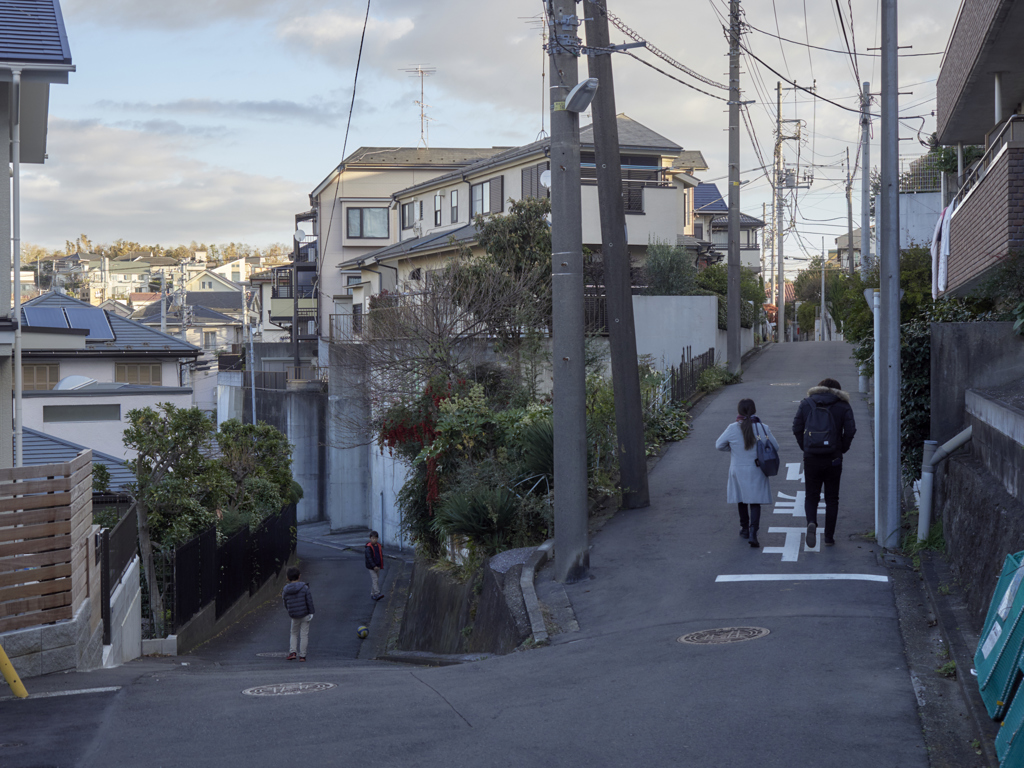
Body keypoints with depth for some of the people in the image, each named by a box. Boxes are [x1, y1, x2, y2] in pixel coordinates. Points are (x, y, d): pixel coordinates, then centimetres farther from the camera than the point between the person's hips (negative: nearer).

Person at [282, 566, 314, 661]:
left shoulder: (286, 590, -4)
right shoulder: (304, 587, -12)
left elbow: (286, 605, 4)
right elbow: (309, 601, -11)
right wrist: (311, 612, -4)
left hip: (294, 617, 2)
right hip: (305, 615, -2)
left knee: (294, 634, 20)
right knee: (304, 635, 7)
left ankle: (292, 652, 4)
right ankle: (302, 655, 7)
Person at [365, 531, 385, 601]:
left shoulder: (378, 546, 7)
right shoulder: (369, 547, -14)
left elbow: (381, 555, 18)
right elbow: (369, 557, -19)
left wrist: (382, 565, 17)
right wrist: (374, 566, -24)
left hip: (377, 566, 7)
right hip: (371, 567, -7)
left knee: (377, 580, 12)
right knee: (375, 579, -14)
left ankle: (372, 594, 22)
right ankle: (377, 594, -18)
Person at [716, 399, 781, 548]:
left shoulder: (732, 429, -12)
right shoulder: (763, 428, -11)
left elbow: (719, 445, -1)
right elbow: (775, 447, 0)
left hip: (738, 470, 1)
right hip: (757, 472, -1)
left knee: (742, 499, 20)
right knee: (755, 502, 3)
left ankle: (745, 528, 33)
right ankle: (753, 533, -13)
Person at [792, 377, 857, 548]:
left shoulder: (806, 403, 7)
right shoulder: (843, 406, 3)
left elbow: (797, 428, 1)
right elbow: (850, 431, -6)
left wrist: (805, 447, 9)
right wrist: (842, 449, 6)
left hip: (811, 458, 1)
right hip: (833, 460, -1)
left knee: (811, 497, 10)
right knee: (832, 499, 10)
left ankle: (811, 522, -19)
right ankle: (829, 537, 10)